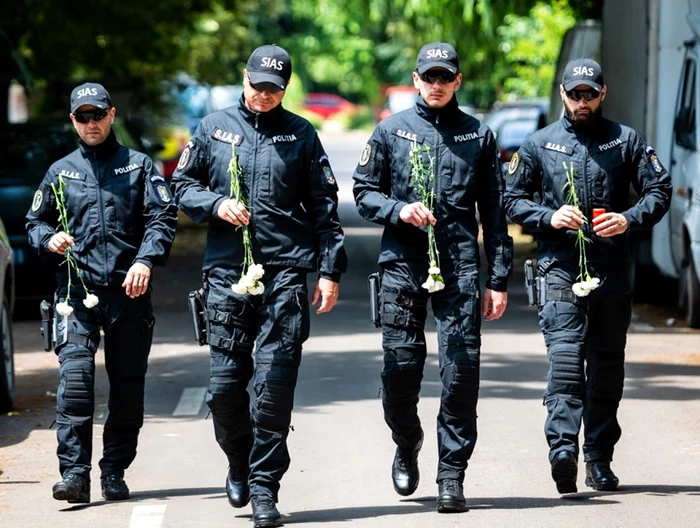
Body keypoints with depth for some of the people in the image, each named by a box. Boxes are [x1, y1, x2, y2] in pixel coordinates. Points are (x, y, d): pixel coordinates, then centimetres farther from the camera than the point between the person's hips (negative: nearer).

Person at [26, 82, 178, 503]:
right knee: (75, 378, -15)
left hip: (129, 294, 0)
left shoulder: (139, 166, 10)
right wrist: (49, 240, -1)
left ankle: (115, 472, 15)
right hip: (77, 293, 0)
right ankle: (75, 474, -17)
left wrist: (146, 260, -15)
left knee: (128, 386, 4)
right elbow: (36, 221, 22)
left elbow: (163, 217, 1)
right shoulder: (61, 172, 15)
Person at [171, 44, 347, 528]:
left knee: (275, 382, -6)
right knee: (225, 382, 0)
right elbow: (183, 184, 15)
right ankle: (239, 464, 26)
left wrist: (329, 270, 2)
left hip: (286, 272, -1)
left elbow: (325, 207, 8)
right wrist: (216, 204, -5)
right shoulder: (215, 128, 10)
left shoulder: (301, 134, 8)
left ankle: (264, 486, 2)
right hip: (227, 271, 1)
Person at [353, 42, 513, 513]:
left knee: (461, 370, -7)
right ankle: (407, 447, 29)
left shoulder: (478, 135, 9)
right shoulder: (391, 131, 9)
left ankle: (452, 475, -2)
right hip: (403, 265, 0)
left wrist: (499, 280, 6)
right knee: (401, 366, 0)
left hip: (460, 267, 0)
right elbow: (364, 191, 11)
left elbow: (495, 213, 10)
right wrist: (398, 210, -10)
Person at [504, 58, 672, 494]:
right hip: (560, 266, -2)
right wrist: (549, 217, -7)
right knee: (565, 352, -18)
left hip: (613, 271, 2)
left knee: (608, 363, 6)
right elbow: (513, 199, 11)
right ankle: (563, 446, -30)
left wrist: (630, 219, -11)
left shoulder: (627, 142, 9)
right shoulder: (540, 145, 9)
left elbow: (660, 190, 8)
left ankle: (600, 459, 13)